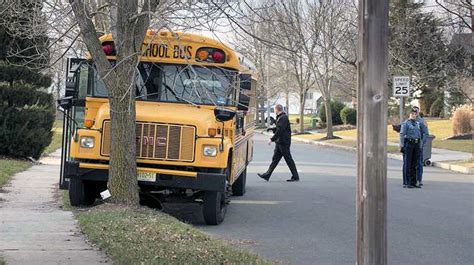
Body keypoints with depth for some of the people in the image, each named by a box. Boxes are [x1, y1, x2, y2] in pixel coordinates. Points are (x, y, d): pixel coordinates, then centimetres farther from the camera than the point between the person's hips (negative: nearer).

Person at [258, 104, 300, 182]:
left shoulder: (283, 118, -18)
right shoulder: (280, 117, 14)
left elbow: (280, 130, -24)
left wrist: (272, 139, -21)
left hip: (283, 143, -10)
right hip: (279, 142, 10)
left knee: (288, 159, -3)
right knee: (275, 159, 9)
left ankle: (295, 177, 4)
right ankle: (267, 175, 11)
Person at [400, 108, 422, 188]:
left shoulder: (417, 124, 16)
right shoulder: (405, 123, -4)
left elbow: (419, 136, 18)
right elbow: (402, 135, -9)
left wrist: (420, 147, 13)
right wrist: (402, 146, -17)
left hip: (416, 145, 6)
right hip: (408, 144, -6)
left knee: (414, 164, 7)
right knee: (407, 164, -5)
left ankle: (413, 182, 12)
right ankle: (406, 183, -3)